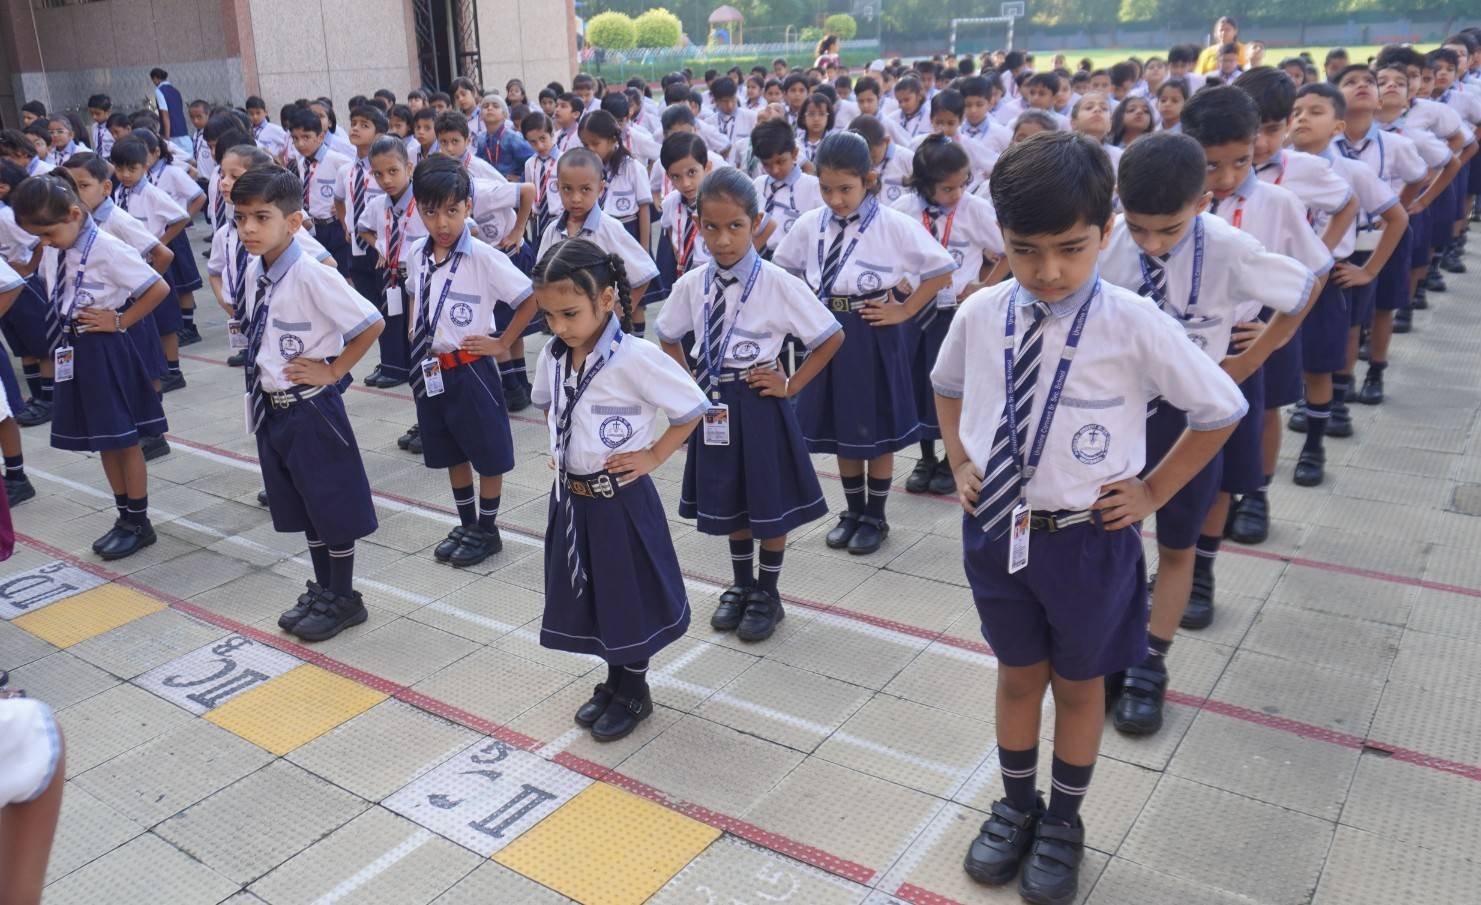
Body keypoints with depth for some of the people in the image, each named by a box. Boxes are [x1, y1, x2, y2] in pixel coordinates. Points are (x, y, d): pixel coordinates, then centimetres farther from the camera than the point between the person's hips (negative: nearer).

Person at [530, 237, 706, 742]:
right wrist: (560, 449, 7)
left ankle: (634, 692, 29)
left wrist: (652, 457, -14)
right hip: (570, 498, 6)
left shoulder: (636, 359, -22)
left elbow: (692, 409, -15)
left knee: (629, 595, 9)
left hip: (621, 499, -6)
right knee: (590, 592, 18)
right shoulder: (552, 357, -1)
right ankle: (614, 680, 38)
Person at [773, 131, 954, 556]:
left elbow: (941, 270, -8)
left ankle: (875, 518, 24)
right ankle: (853, 511, 31)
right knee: (840, 428, 14)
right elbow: (783, 269, 16)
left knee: (877, 430, 7)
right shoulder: (810, 224, 0)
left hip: (873, 335, -4)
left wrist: (904, 312, -9)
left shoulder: (895, 225, -12)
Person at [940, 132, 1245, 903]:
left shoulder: (1134, 326, -17)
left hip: (1088, 539, -2)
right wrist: (960, 463, 4)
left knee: (1079, 685, 18)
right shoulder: (980, 316, -7)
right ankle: (1016, 806, 44)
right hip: (995, 530, 2)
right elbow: (947, 388, 15)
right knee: (1018, 674, 21)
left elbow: (1222, 409, -4)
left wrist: (1153, 493, -5)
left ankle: (1062, 824, 41)